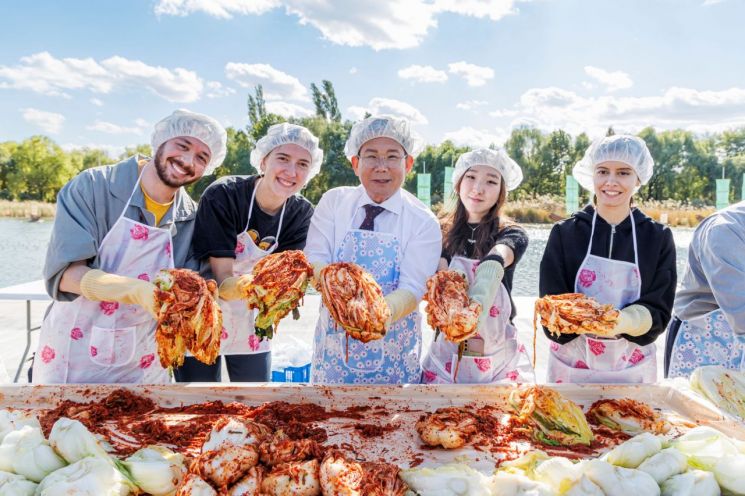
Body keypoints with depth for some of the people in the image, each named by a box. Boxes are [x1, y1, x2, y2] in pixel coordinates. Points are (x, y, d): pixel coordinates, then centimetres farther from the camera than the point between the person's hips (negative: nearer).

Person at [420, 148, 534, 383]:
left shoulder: (512, 235, -6)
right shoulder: (443, 234, 1)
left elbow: (493, 264, -28)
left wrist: (477, 304, -49)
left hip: (500, 358, -1)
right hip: (447, 353, 2)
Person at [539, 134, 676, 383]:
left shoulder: (659, 238, -3)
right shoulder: (564, 233, -6)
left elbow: (658, 312, -8)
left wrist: (624, 322, -30)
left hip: (634, 369, 1)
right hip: (571, 365, 0)